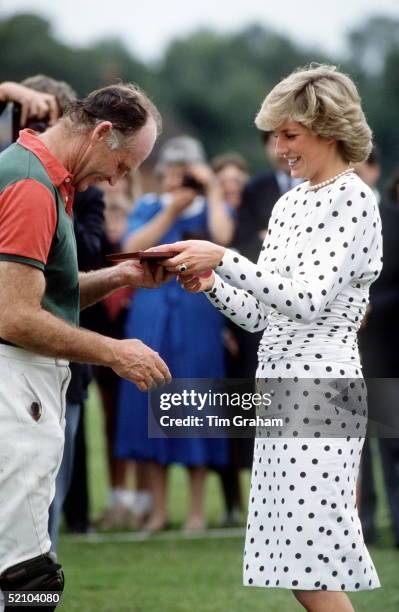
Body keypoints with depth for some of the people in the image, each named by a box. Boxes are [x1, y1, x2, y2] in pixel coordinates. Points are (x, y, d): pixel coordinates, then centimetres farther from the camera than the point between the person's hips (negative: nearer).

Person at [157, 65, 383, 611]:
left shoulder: (353, 200, -8)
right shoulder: (288, 205, 17)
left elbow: (308, 298, -19)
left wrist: (222, 257, -20)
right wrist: (209, 283, 1)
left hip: (321, 382, -9)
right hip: (278, 382, 9)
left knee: (313, 566, -11)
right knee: (294, 563, 7)